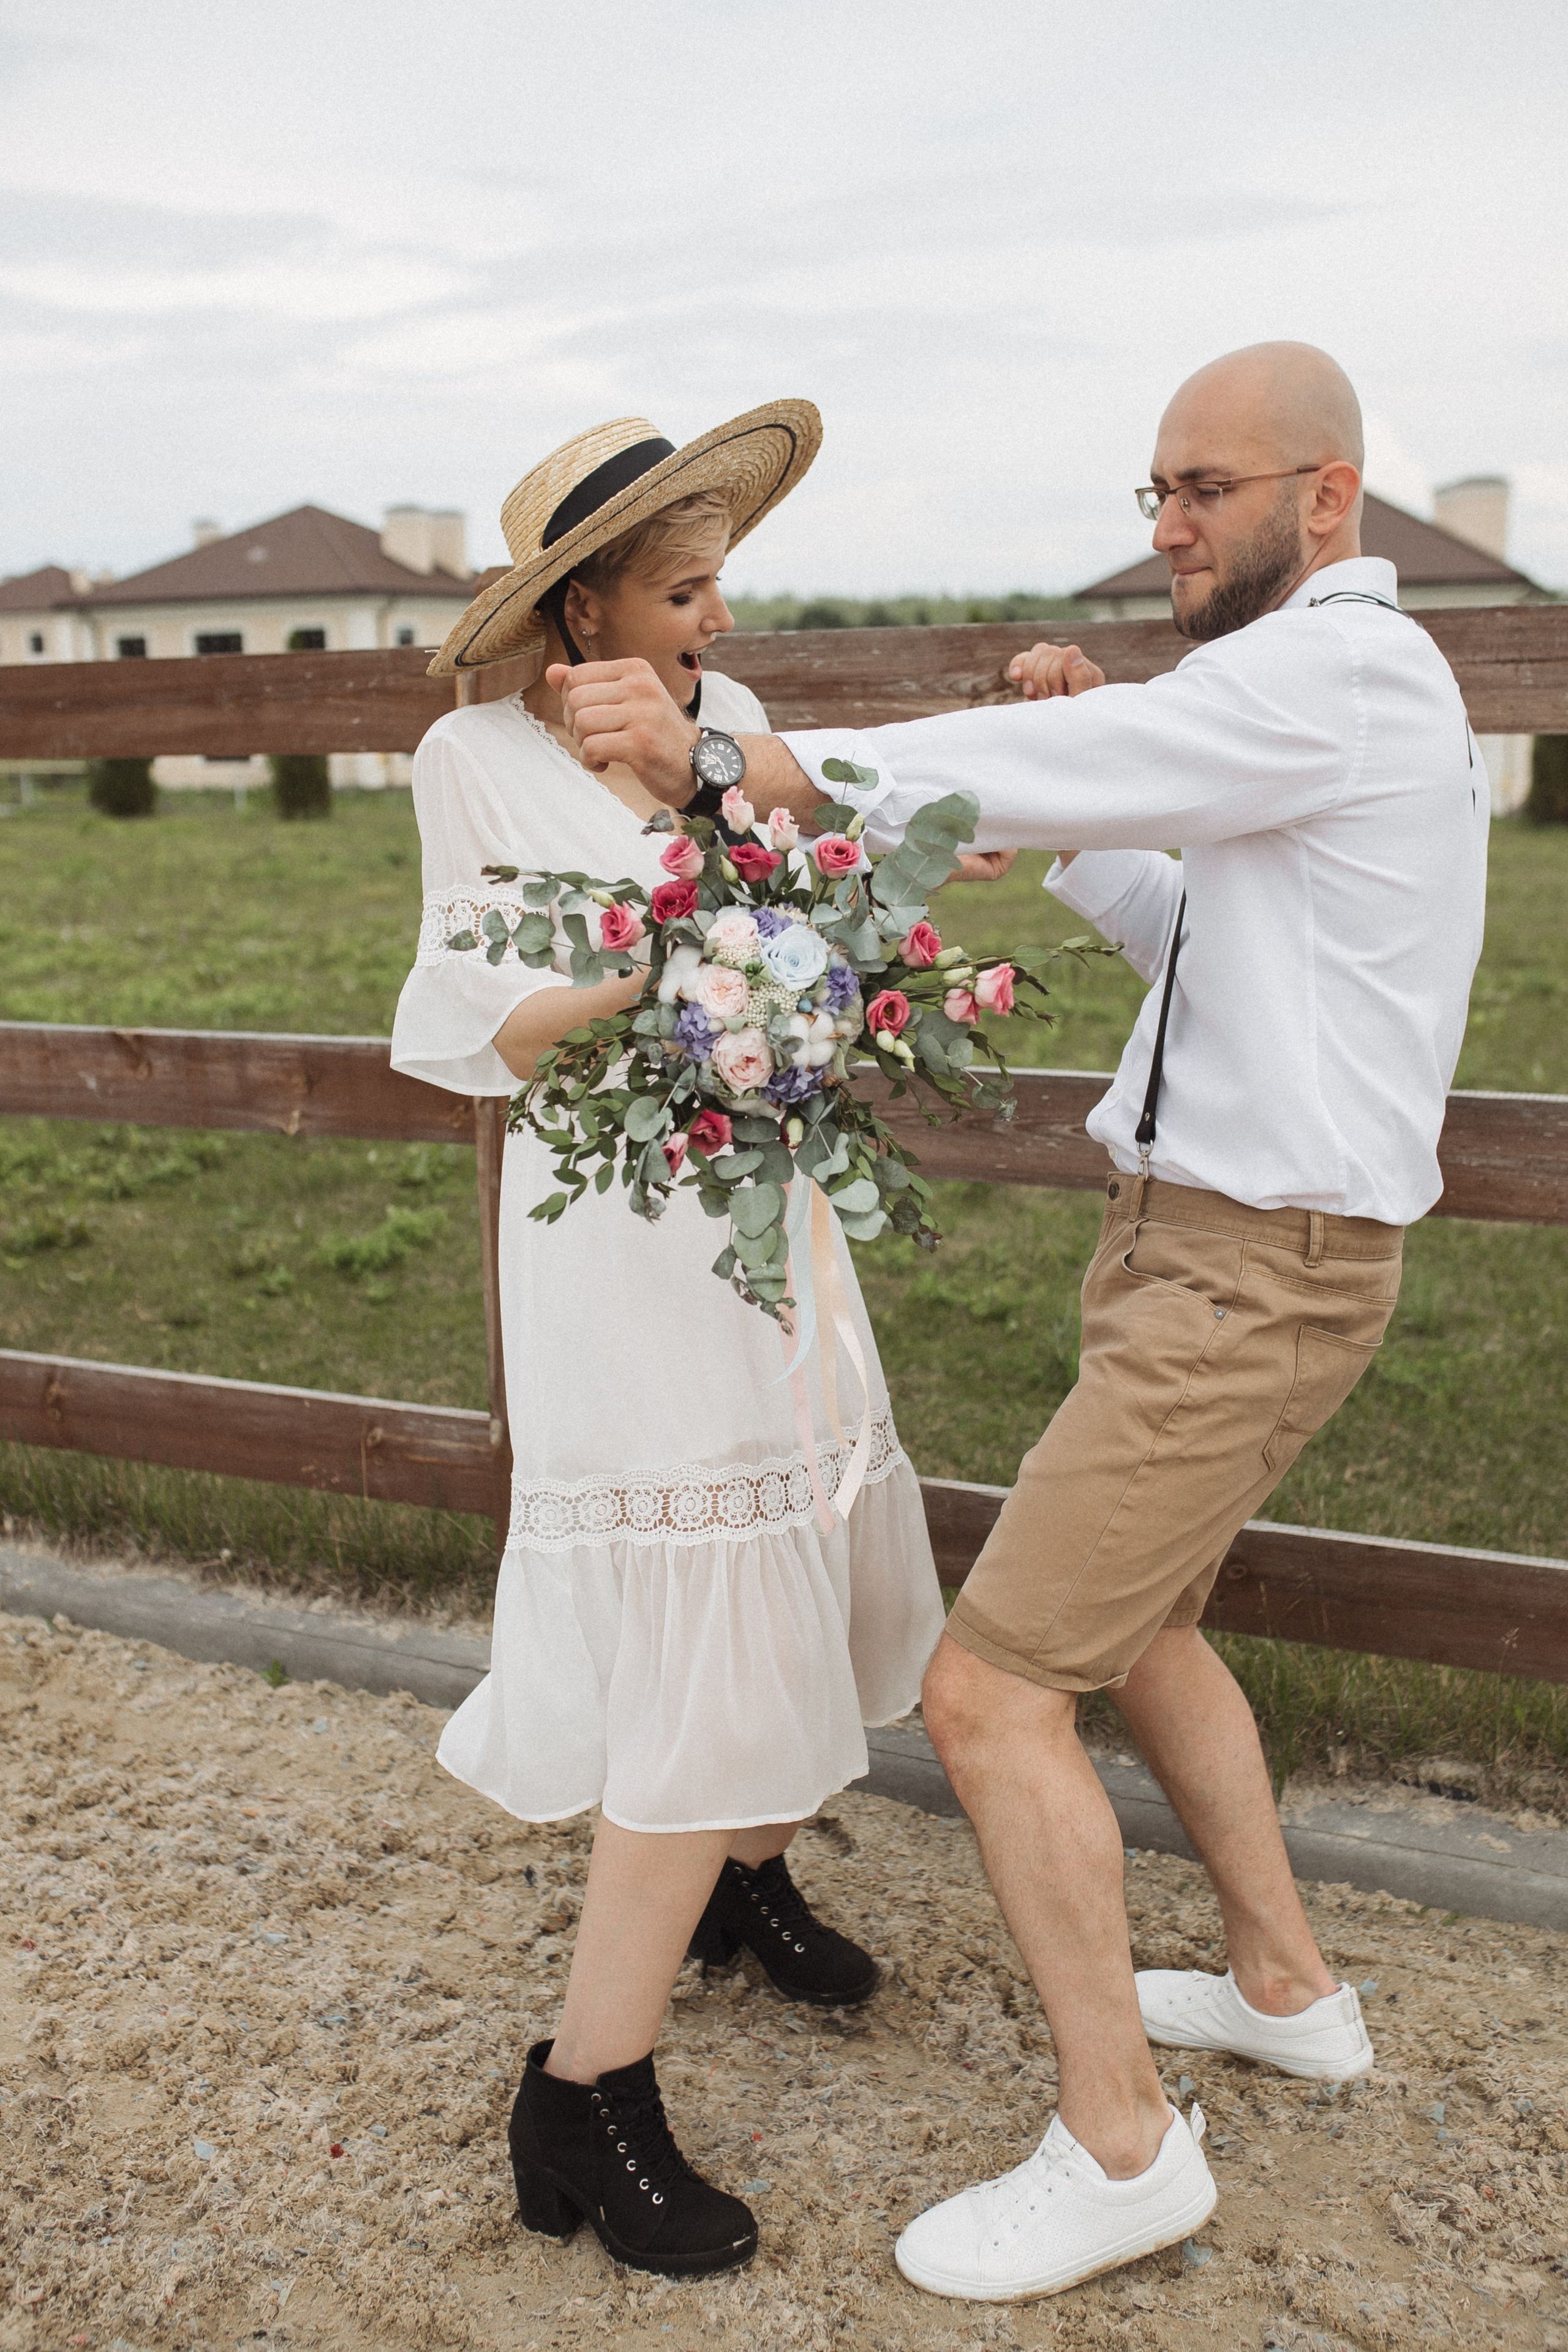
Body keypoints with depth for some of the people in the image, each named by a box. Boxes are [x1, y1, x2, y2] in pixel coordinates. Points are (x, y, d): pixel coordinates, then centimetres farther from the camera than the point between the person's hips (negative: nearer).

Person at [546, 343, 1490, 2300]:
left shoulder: (1341, 673, -16)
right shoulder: (1326, 683, 16)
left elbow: (1039, 777, -26)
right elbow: (1176, 932, 19)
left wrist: (720, 757, -26)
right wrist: (1083, 770, 5)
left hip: (1250, 1273, -11)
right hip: (1202, 1240, 11)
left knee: (992, 1688, -8)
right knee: (1138, 1619, 25)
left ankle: (1119, 2143, 9)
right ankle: (1286, 1989, 41)